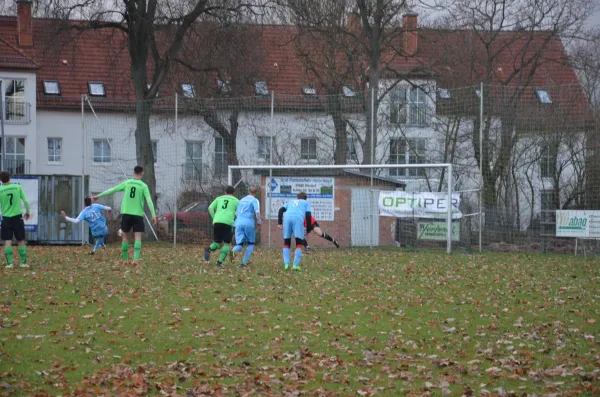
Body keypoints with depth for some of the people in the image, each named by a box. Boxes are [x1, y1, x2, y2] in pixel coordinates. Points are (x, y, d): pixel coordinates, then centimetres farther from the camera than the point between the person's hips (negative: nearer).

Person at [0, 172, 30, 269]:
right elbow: (26, 201, -1)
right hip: (18, 217, 1)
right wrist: (28, 211, 16)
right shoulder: (18, 187, -4)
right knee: (21, 241, 10)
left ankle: (10, 263, -6)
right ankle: (23, 262, 10)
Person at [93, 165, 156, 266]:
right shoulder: (143, 186, -2)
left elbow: (112, 190, 8)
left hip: (126, 213, 2)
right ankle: (136, 260, -20)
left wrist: (98, 196, 17)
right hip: (138, 214, -2)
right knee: (138, 237, -4)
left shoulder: (126, 183, 4)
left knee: (125, 236, 13)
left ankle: (125, 260, 14)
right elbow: (149, 201, -11)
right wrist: (153, 215, -12)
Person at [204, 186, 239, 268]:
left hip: (217, 222, 3)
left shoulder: (219, 198, 24)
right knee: (226, 244, 9)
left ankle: (209, 250, -20)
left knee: (217, 243, 13)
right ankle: (220, 261, -9)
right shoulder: (236, 201, 17)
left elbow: (210, 208, 9)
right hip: (228, 223, -3)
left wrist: (214, 218, 12)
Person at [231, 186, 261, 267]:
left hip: (239, 223, 4)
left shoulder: (242, 200, 22)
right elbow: (257, 212, -10)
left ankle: (233, 251, -36)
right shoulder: (255, 200, 4)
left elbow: (237, 213, 27)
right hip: (249, 223, -4)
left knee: (239, 245, -1)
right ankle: (244, 262, 4)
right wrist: (259, 221, 6)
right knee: (251, 243, 16)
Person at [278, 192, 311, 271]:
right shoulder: (306, 203, 29)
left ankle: (286, 264, 2)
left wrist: (279, 222, 11)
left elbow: (281, 210, 19)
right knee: (299, 243, 0)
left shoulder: (290, 202, 37)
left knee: (286, 243, 12)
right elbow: (308, 215, 12)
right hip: (298, 219, -3)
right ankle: (296, 264, -11)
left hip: (287, 218, 3)